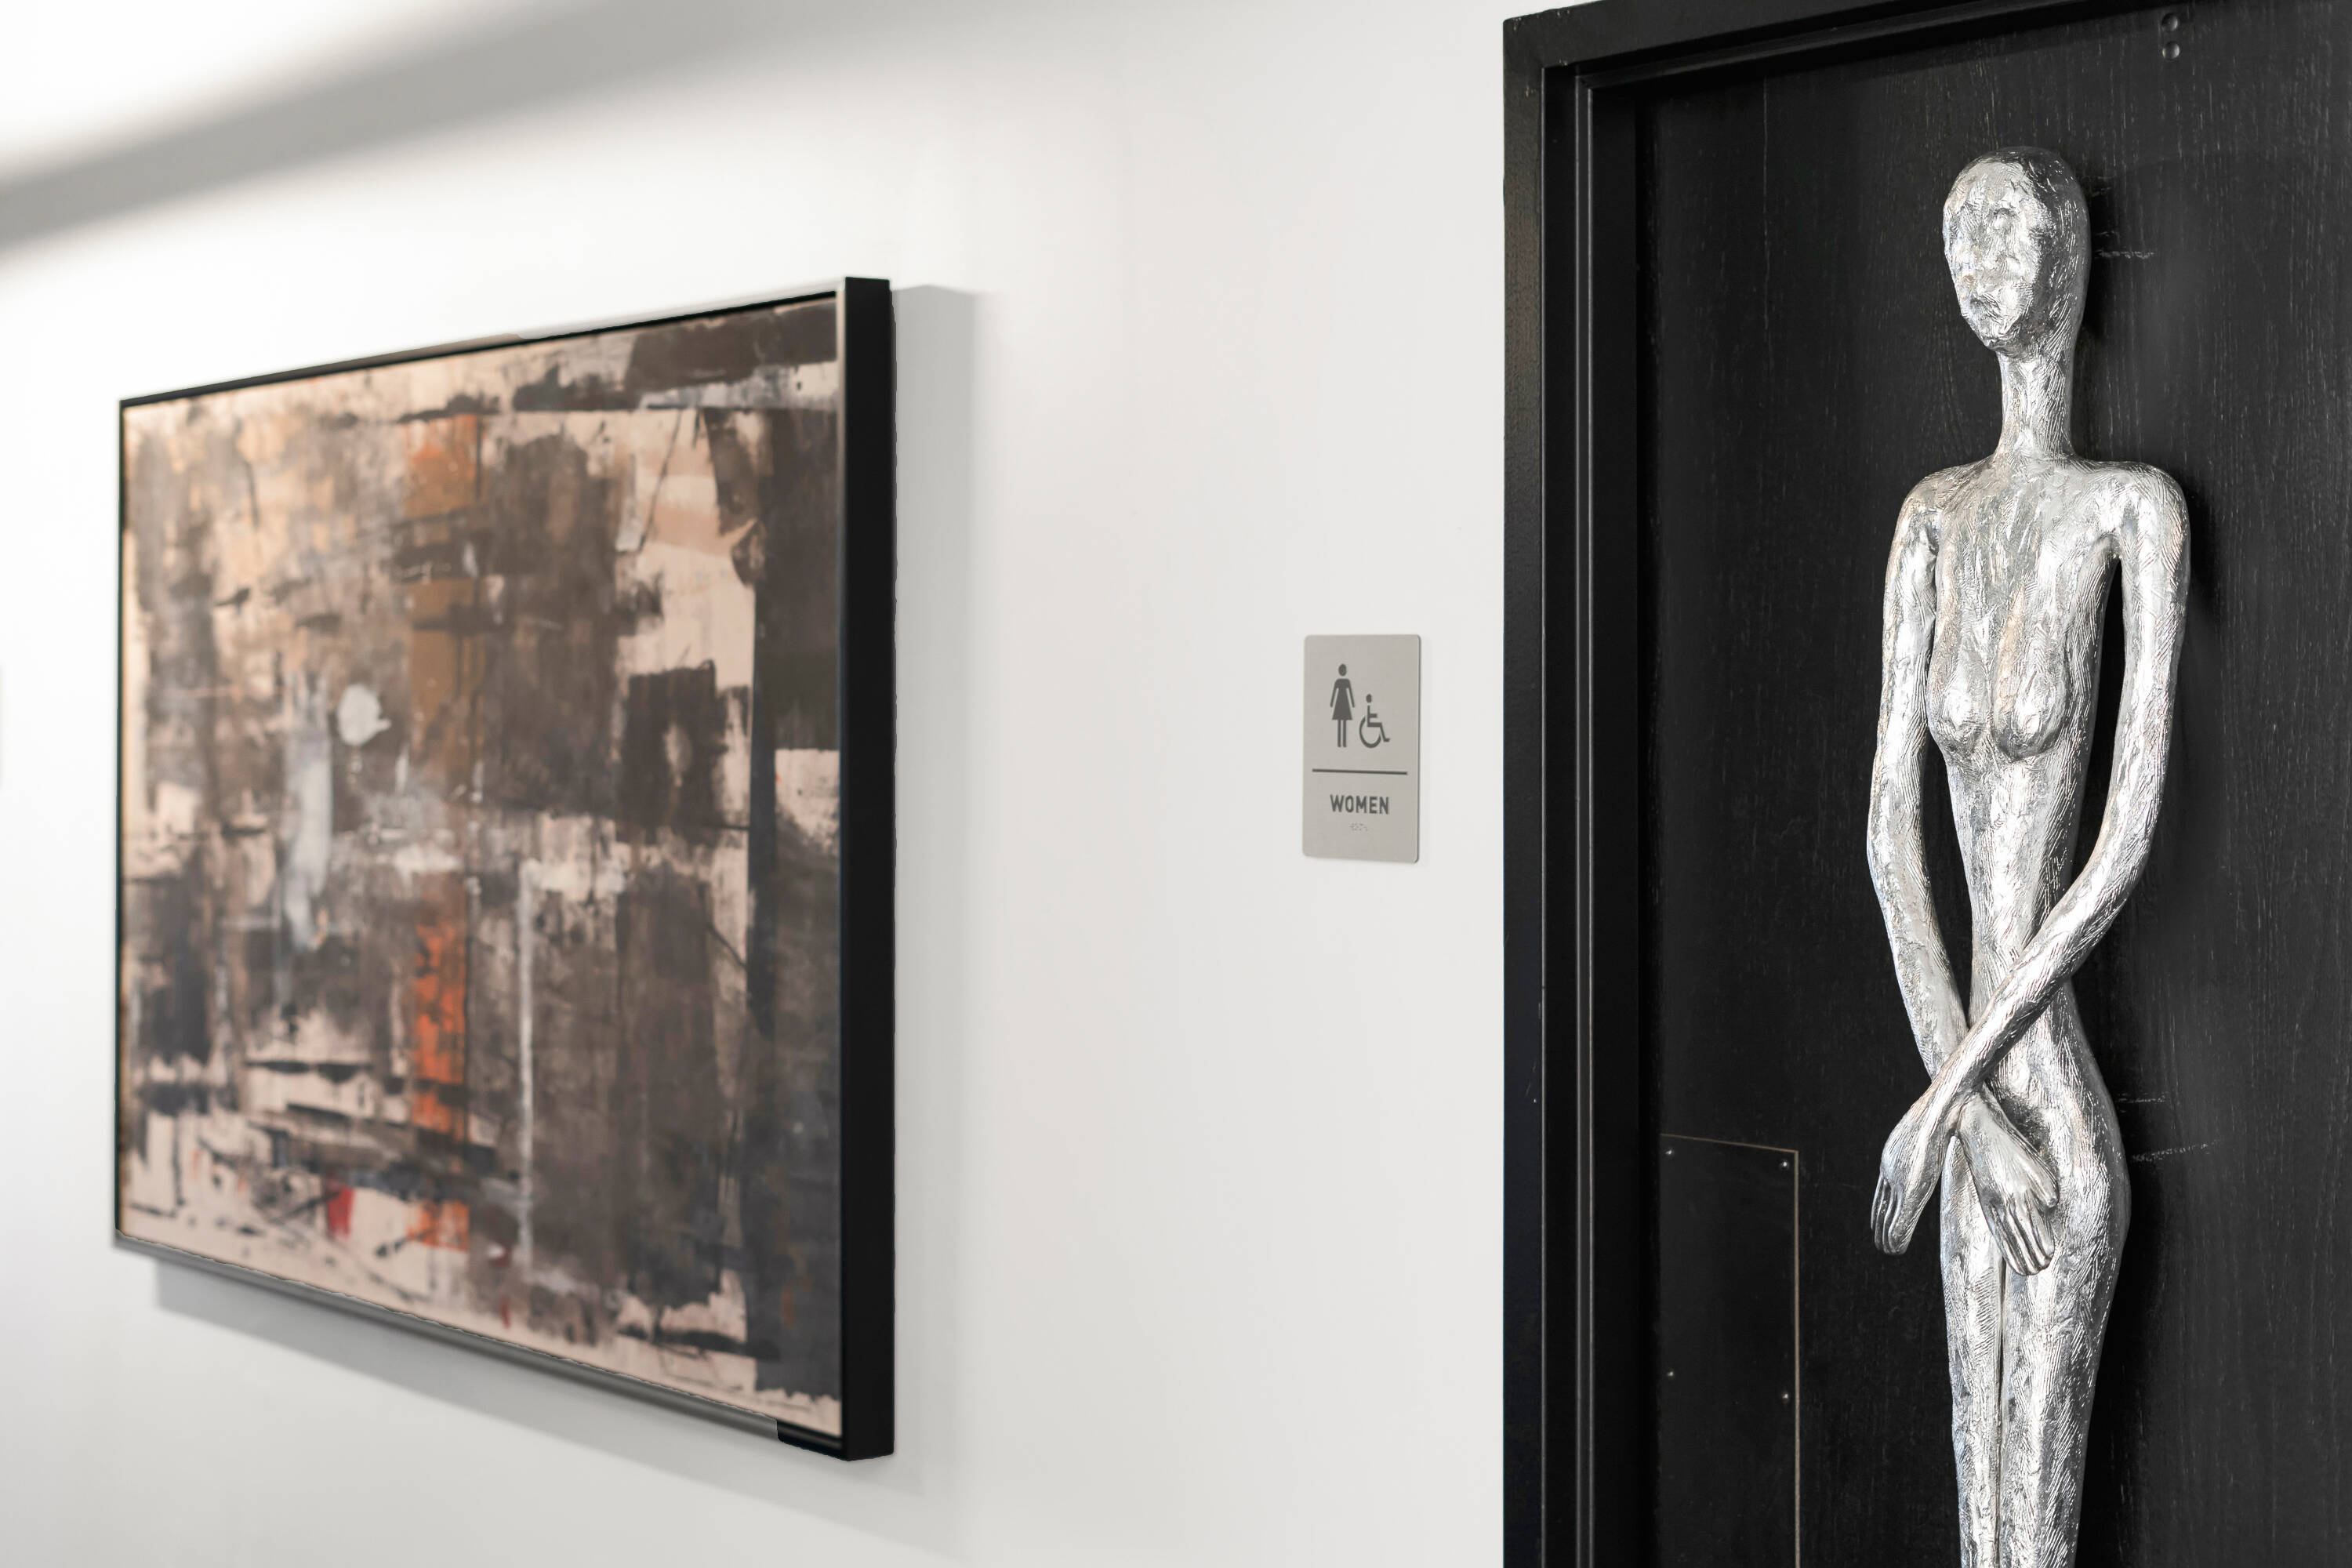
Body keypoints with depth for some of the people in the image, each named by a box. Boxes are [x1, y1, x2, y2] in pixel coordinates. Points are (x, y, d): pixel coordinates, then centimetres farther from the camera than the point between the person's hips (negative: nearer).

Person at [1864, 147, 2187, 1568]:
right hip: (1974, 1089, 5)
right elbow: (1891, 822, 4)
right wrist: (1973, 1103, -6)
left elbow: (2132, 834, -15)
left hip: (2062, 1097, -5)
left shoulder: (2129, 507, -7)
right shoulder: (1934, 516, 10)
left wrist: (1945, 1093, -14)